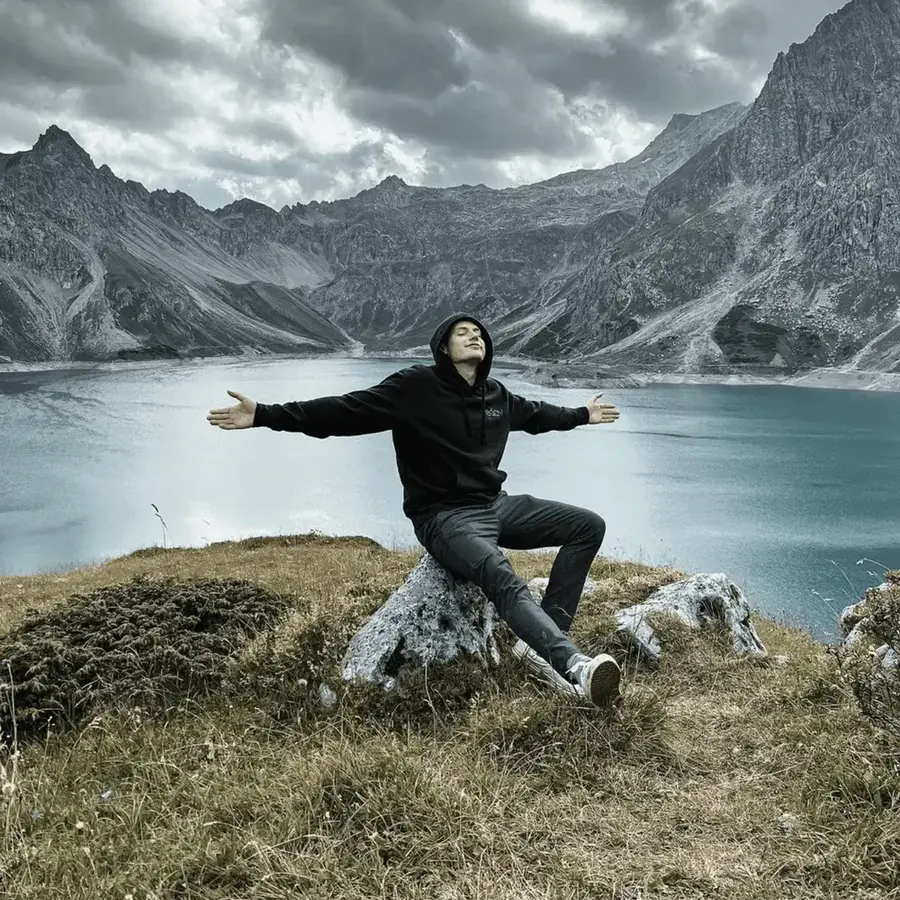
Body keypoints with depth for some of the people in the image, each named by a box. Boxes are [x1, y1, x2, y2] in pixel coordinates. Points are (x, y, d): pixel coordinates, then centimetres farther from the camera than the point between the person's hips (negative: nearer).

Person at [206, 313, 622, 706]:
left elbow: (534, 413, 32)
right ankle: (575, 665, -51)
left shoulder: (495, 394, 10)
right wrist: (265, 415, -26)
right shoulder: (416, 387, -10)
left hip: (497, 505, 8)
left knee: (589, 526, 0)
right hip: (444, 517, -8)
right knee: (502, 579, -34)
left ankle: (544, 644, -11)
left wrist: (582, 415, 45)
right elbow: (346, 411, -17)